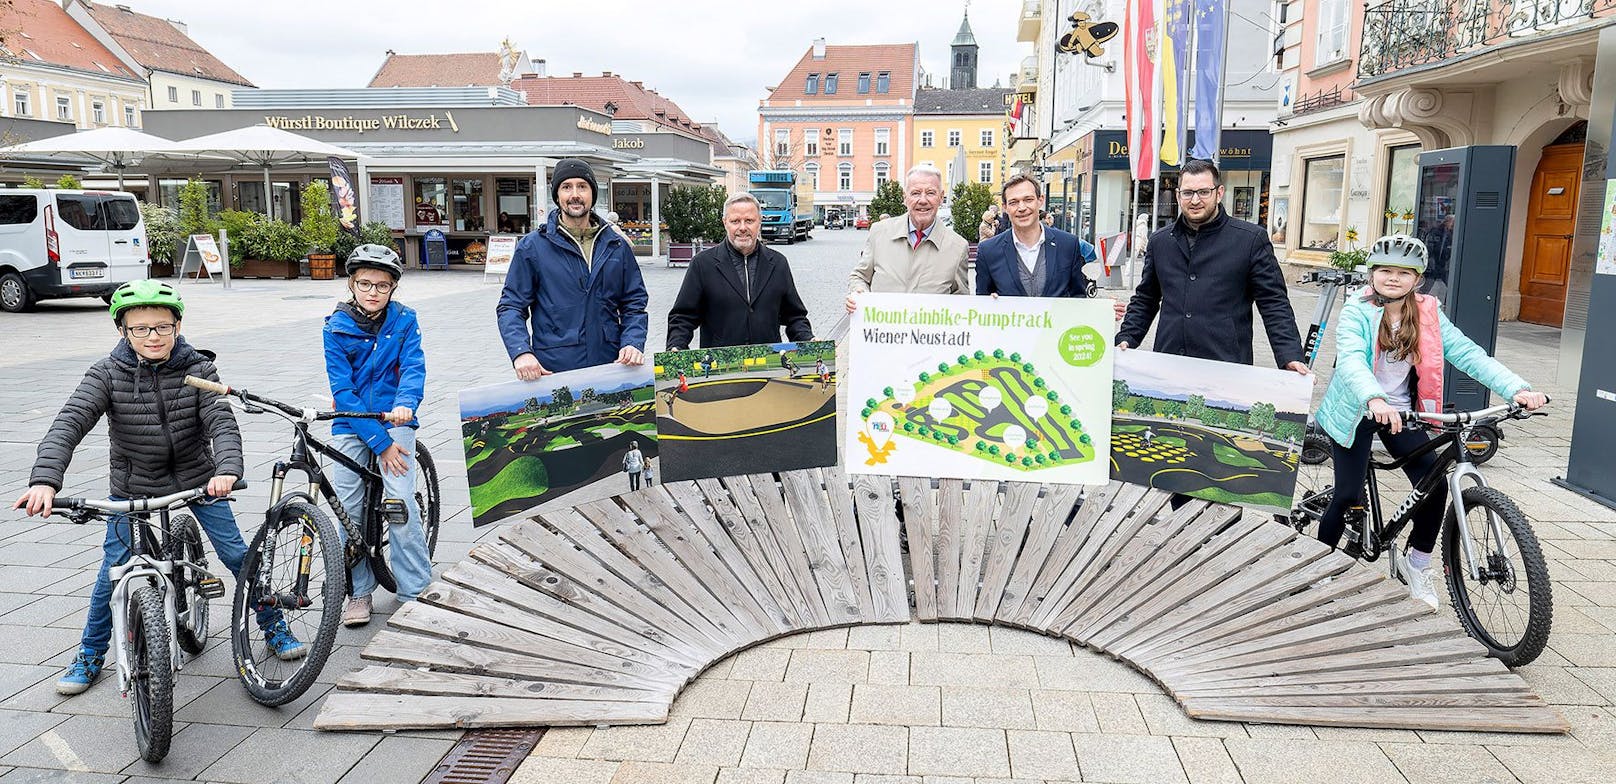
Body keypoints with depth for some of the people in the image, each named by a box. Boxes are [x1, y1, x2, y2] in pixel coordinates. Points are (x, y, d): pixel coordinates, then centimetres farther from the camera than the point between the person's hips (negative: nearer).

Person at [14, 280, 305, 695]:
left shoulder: (198, 369, -13)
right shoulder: (107, 373, -14)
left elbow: (222, 423, -22)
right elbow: (69, 423, -25)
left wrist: (227, 469, -42)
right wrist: (45, 479, -41)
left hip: (196, 478, 0)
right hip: (132, 486, 0)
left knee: (237, 554, 0)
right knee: (113, 571, 2)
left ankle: (273, 627, 18)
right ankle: (91, 654, 24)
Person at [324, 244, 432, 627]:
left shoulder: (404, 321, -3)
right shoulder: (336, 327, -6)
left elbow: (414, 368, -14)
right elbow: (343, 390, -11)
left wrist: (405, 403, -38)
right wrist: (379, 443, -17)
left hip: (394, 420, -1)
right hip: (350, 426, 1)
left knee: (401, 504, -12)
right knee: (349, 509, 1)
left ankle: (416, 592, -1)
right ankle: (359, 591, 18)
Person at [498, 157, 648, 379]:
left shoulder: (617, 246, 9)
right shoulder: (532, 247, 1)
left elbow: (634, 304, 11)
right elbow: (511, 306, -1)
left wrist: (633, 343, -7)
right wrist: (520, 352, -18)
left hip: (611, 367, 3)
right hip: (552, 370, -2)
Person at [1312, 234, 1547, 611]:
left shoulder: (1428, 314, -1)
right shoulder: (1357, 310, -13)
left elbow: (1467, 353, -9)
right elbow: (1351, 358, -29)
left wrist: (1517, 389, -23)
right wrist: (1375, 399, -48)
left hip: (1401, 412, 4)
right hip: (1357, 411, -4)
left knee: (1435, 483, -10)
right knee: (1348, 495, -9)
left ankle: (1417, 561, 15)